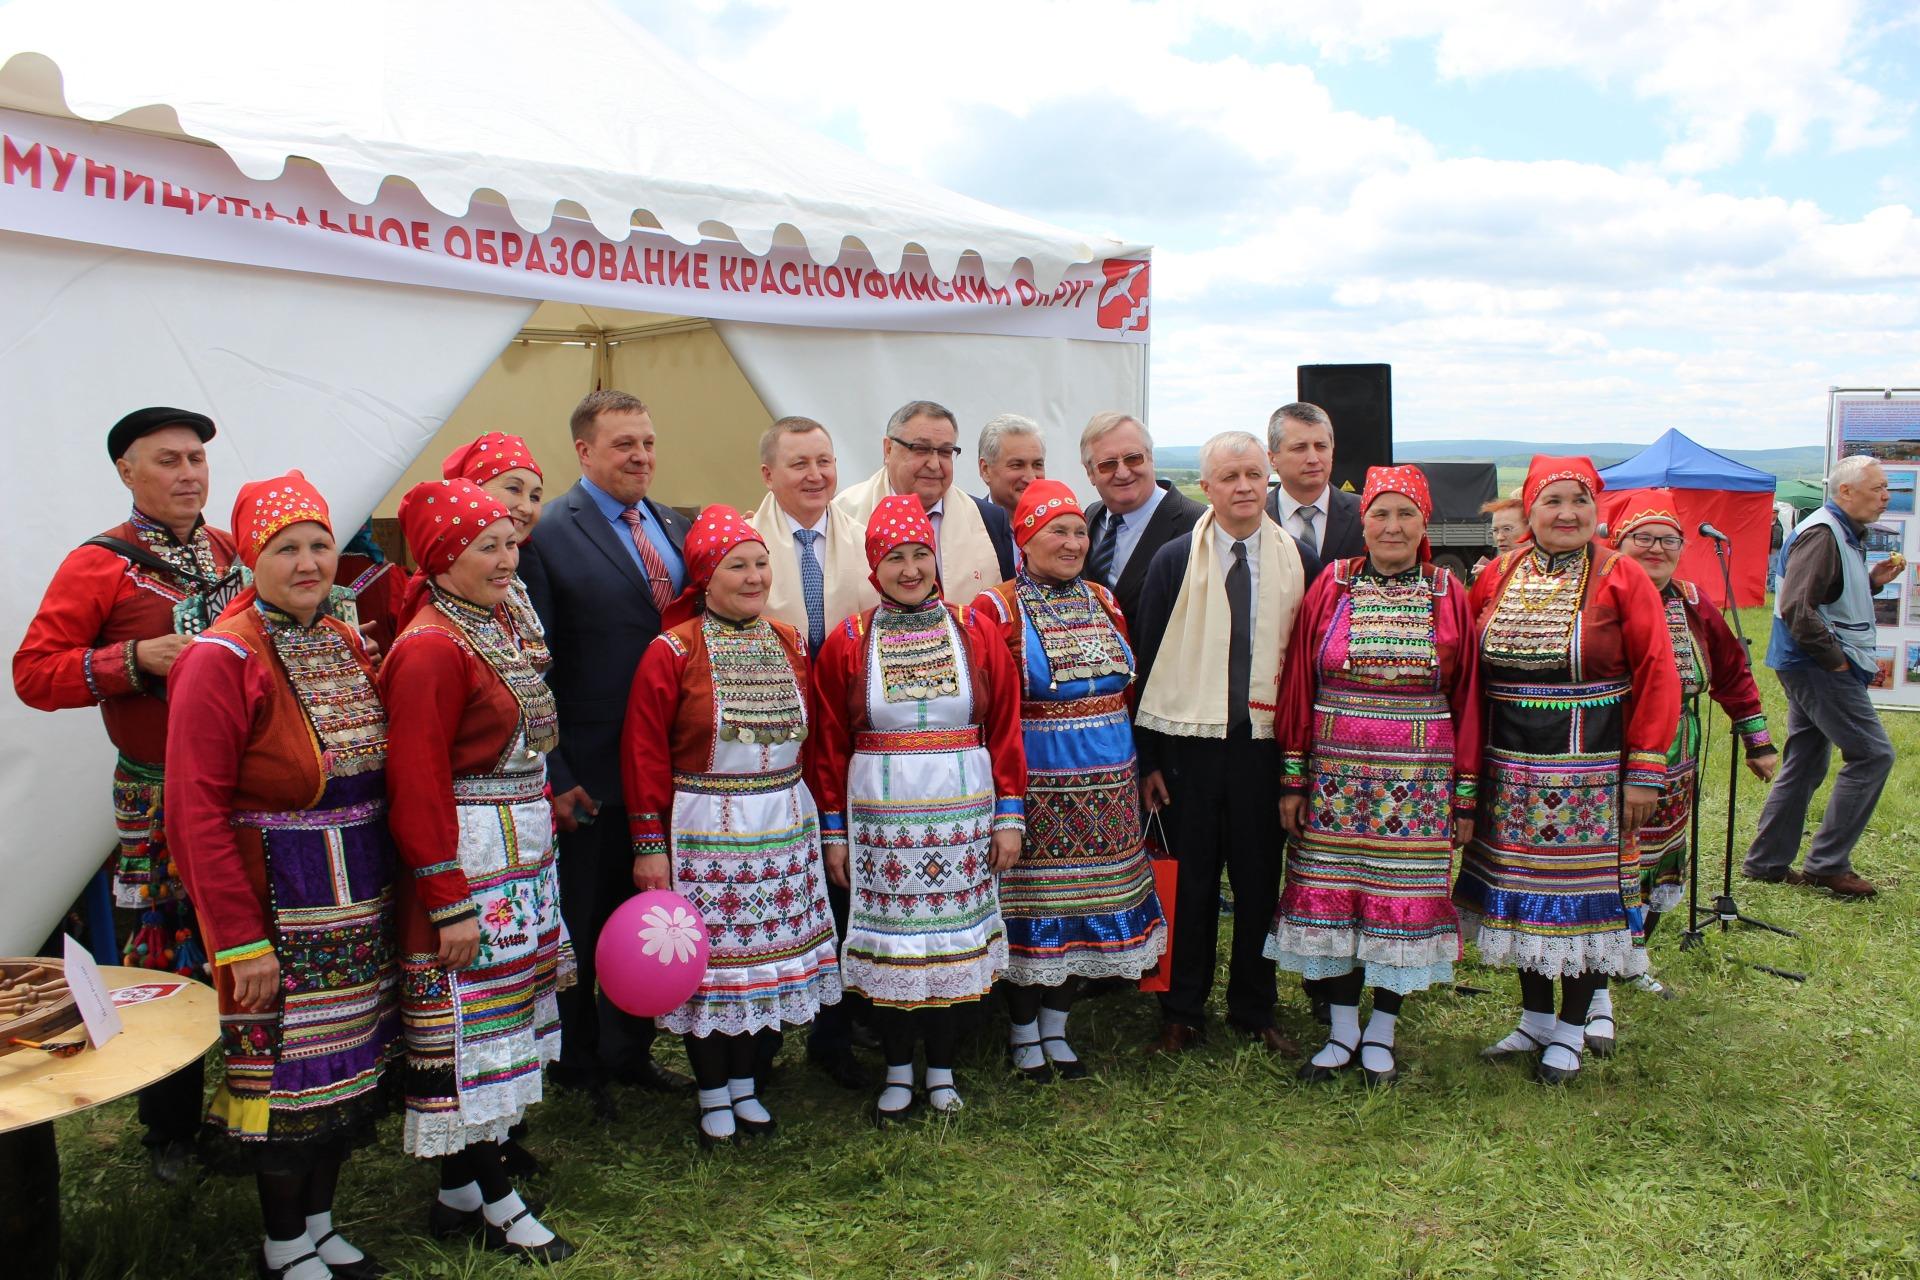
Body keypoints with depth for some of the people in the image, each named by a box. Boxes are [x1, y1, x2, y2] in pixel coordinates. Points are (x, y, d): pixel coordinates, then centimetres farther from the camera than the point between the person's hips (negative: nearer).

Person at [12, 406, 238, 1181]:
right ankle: (171, 1132, 22)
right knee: (167, 962, 5)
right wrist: (135, 660, -17)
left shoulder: (236, 553, 10)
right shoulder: (98, 566, -4)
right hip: (161, 797, -4)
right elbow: (33, 673, -7)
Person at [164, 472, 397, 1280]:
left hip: (359, 903, 7)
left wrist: (383, 893, 9)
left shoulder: (348, 646, 8)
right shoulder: (222, 661, -14)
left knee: (346, 1070, 15)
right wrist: (240, 939, -19)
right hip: (277, 906, -7)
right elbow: (196, 814, -17)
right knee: (286, 1074, 5)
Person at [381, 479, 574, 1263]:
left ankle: (461, 1187, 26)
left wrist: (548, 806, 17)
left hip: (522, 857, 10)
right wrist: (450, 902, -20)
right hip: (469, 864, -9)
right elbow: (417, 785, -20)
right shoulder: (430, 647, -16)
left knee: (502, 1019, 14)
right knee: (471, 1025, 1)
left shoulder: (498, 626, 12)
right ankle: (491, 1200, 13)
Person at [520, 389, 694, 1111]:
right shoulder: (548, 534, -11)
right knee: (581, 924, 11)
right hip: (591, 773, -6)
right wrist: (552, 774, -15)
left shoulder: (679, 529, 9)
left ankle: (629, 1051, 37)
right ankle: (578, 1066, 30)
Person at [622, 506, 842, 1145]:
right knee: (710, 957, 4)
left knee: (765, 950, 11)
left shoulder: (789, 643, 6)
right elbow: (644, 753, -9)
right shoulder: (673, 651, -9)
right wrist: (650, 843, -10)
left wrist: (815, 815, 12)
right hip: (705, 829, -4)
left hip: (785, 826, 5)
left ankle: (745, 1085, 29)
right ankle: (713, 1096, 23)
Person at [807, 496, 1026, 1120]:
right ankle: (898, 1070, 25)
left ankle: (942, 1068, 26)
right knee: (890, 937, 7)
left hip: (962, 811, 1)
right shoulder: (847, 642, 0)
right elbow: (829, 745, 3)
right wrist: (833, 831, 1)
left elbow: (1005, 729, 2)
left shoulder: (974, 632, 1)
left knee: (953, 934, 8)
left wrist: (1010, 816, -1)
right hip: (880, 815, 0)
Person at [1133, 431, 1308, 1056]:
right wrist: (1147, 758, -2)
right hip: (1189, 743, -1)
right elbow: (1147, 660, 1)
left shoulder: (1296, 561, 4)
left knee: (1260, 881, 9)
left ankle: (1254, 1011, 26)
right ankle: (1182, 1014, 21)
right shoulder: (1174, 560, -1)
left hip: (1265, 744, 2)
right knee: (1190, 881, 6)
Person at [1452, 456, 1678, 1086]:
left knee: (1582, 895, 5)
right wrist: (1468, 762, 5)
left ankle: (1571, 1031, 21)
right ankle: (1535, 1018, 29)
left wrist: (1645, 770, -12)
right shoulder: (1495, 578, 5)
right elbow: (1467, 673, 10)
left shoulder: (1621, 578, -5)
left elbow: (1657, 676, -7)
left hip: (1590, 772, -3)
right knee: (1521, 892, 12)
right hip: (1509, 771, 4)